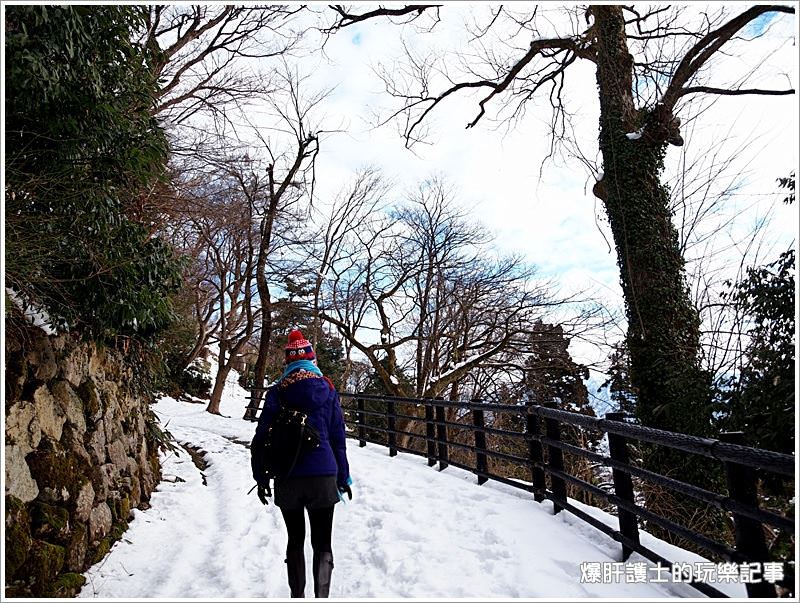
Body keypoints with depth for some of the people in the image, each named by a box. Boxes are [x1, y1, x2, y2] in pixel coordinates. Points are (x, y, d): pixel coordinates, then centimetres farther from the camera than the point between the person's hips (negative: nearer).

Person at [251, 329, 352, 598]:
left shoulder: (276, 393, -2)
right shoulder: (327, 389, -1)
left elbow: (261, 438, 0)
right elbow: (338, 438, 2)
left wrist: (261, 477, 10)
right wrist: (344, 477, 10)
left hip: (287, 480, 1)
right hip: (323, 477, -1)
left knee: (295, 541, 18)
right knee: (322, 544, 7)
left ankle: (297, 595, 26)